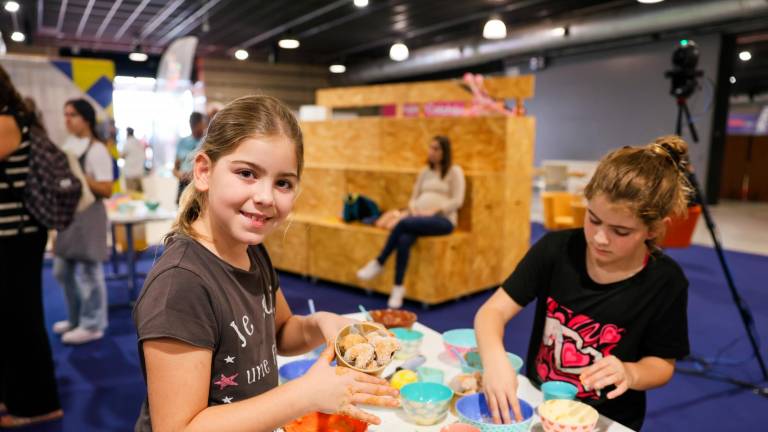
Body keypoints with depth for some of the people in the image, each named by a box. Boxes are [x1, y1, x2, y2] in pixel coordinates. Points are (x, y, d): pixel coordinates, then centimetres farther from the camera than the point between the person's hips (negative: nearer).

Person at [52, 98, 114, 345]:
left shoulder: (97, 150, -12)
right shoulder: (68, 145, 13)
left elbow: (106, 190, -17)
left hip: (88, 216, -9)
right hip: (68, 214, 9)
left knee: (88, 271, -1)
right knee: (62, 270, 16)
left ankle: (92, 325, 11)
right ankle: (76, 319, 31)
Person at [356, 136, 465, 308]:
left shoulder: (455, 171, 6)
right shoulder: (424, 172, 22)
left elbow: (457, 201, -4)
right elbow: (414, 197, 19)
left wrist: (433, 211, -15)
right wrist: (413, 209, -4)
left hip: (443, 219, -4)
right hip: (419, 217, 5)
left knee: (403, 223, -34)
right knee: (403, 240, -33)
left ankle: (378, 263, -19)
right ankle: (398, 287, -28)